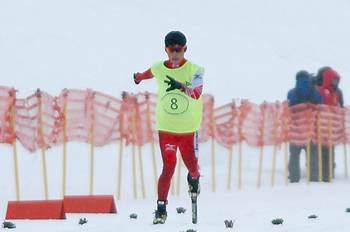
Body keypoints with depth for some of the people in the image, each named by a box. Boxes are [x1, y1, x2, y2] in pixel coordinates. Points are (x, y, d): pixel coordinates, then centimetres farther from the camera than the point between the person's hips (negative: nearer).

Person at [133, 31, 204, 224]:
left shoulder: (194, 70, -11)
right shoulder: (159, 69, -3)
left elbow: (197, 93, -28)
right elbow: (150, 72, 23)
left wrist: (181, 86, -48)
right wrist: (139, 77, 45)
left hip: (188, 128, 0)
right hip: (166, 127, 0)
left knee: (192, 164, 5)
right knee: (168, 167, -9)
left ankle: (193, 179, 43)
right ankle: (161, 208, -1)